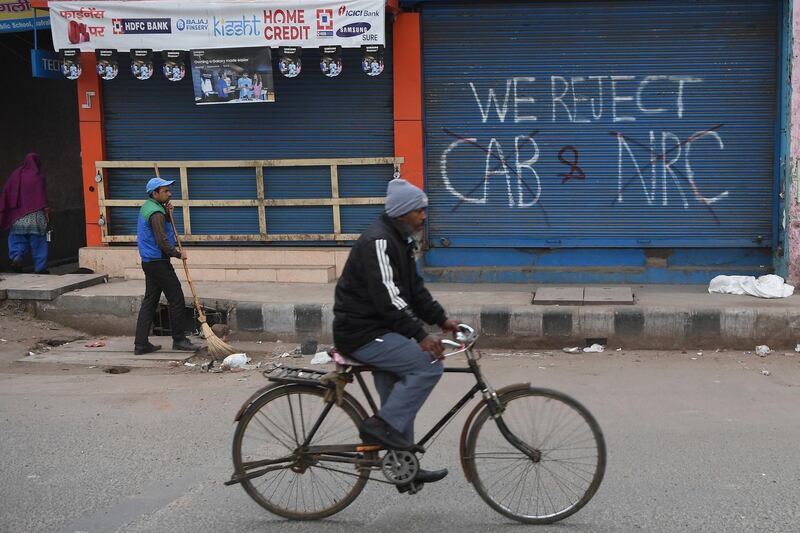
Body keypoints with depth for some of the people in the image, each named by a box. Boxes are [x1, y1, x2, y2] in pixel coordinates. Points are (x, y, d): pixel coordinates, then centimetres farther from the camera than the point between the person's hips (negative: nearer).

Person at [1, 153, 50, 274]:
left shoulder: (15, 175, 6)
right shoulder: (38, 177, -7)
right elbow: (43, 198, -11)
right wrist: (47, 212, -5)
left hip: (18, 217, 3)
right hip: (35, 216, -3)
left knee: (18, 239, 12)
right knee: (37, 241, 4)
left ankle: (16, 256, -13)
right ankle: (40, 267, 6)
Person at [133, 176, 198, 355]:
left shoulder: (147, 207, 14)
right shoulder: (156, 213, -18)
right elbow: (163, 242, -22)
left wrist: (167, 212, 8)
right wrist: (178, 254, -8)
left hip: (149, 262, 10)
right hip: (159, 263, -10)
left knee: (149, 302, 10)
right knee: (177, 300, -2)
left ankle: (141, 344, 10)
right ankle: (179, 339, 5)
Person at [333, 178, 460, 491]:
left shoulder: (400, 240, 13)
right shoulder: (378, 242, -20)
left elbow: (414, 289, 16)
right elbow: (388, 298, -27)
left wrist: (441, 319, 6)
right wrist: (421, 336, -30)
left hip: (377, 329, 11)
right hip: (361, 333, -11)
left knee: (399, 400, 15)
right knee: (429, 365, -20)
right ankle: (381, 426, -12)